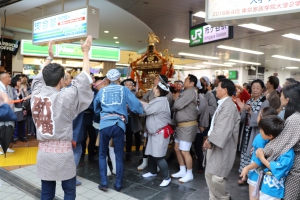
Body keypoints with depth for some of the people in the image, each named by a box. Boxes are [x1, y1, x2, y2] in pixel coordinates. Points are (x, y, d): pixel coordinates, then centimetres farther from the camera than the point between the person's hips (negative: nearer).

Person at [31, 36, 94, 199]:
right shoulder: (64, 97, -15)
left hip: (43, 151, 5)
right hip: (62, 152, -5)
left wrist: (49, 57, 27)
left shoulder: (37, 94, -1)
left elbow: (40, 77, 18)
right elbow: (83, 79, -6)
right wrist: (85, 52, 3)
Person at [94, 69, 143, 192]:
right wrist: (141, 110, 19)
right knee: (119, 156, 11)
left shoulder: (102, 91, 14)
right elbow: (136, 105, -1)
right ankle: (118, 184, 17)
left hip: (105, 124, 1)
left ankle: (103, 183, 11)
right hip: (119, 124, -1)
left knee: (102, 154, 15)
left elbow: (96, 108, 25)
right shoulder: (124, 90, 8)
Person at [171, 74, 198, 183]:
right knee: (177, 148, 14)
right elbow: (177, 106, 14)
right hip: (180, 125, 10)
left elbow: (177, 105, -20)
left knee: (185, 151, -5)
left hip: (188, 126, -10)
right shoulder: (185, 92, 17)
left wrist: (176, 99, 0)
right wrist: (177, 99, -5)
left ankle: (189, 174, 11)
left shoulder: (191, 92, -15)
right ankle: (182, 171, 27)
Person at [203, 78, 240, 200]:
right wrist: (210, 139, 7)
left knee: (217, 177, -7)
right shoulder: (222, 104, 14)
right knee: (209, 175, 15)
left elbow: (223, 128, -26)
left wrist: (210, 141, -17)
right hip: (216, 145, 10)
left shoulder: (228, 106, -20)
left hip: (222, 147, -10)